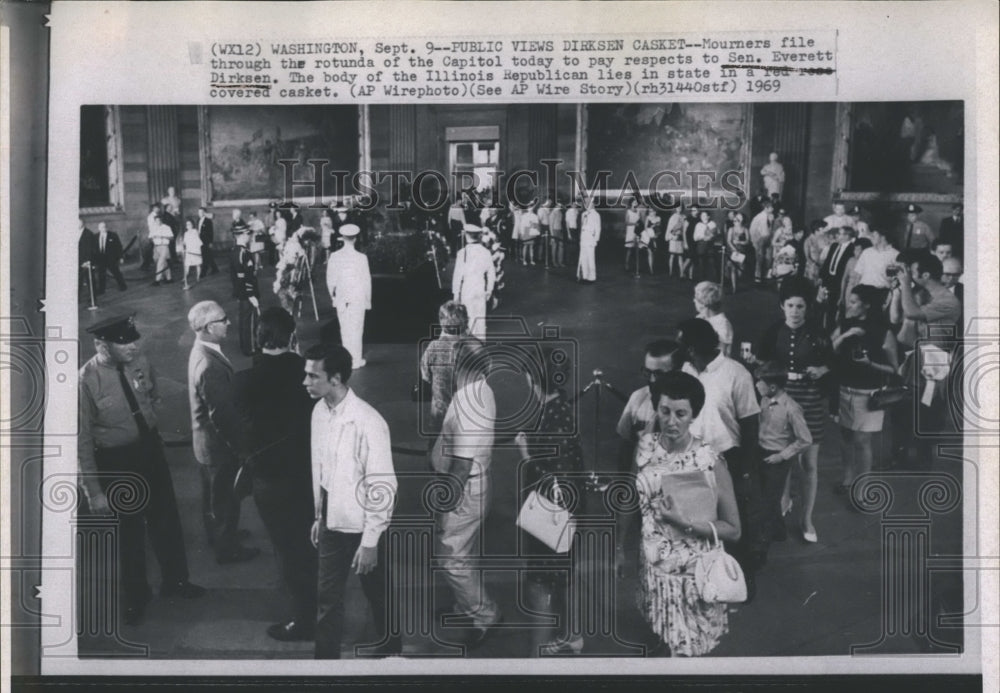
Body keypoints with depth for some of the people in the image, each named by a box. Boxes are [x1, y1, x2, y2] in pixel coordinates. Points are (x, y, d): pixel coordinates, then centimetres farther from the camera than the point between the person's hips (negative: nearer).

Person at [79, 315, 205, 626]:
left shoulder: (140, 361, -12)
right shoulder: (87, 381, -25)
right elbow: (83, 440, -18)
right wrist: (94, 491, -15)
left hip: (149, 447, 4)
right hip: (116, 460, -4)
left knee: (166, 518, 20)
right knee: (129, 529, 15)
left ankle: (175, 580, 45)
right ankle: (135, 597, 39)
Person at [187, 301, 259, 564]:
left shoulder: (201, 351, -1)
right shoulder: (210, 366, -33)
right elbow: (222, 415, -28)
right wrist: (240, 447, -17)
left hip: (205, 440, 9)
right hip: (218, 443, -9)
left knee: (212, 493, 27)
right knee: (224, 497, 10)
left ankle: (217, 534, 46)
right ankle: (227, 549, 27)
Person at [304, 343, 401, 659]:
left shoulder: (368, 423, -26)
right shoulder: (319, 411, -5)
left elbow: (383, 487, -21)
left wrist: (370, 541, -18)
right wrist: (318, 516, 14)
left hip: (361, 527, -5)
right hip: (331, 523, 5)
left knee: (377, 594, 17)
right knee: (327, 597, 14)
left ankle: (388, 650, 42)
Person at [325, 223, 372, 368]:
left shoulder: (334, 257, -4)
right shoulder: (361, 258, -12)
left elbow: (330, 280, 2)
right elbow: (367, 280, -6)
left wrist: (333, 295, 17)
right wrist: (368, 299, 5)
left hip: (341, 298, 2)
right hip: (358, 298, -2)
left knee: (345, 329, 13)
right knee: (356, 328, 4)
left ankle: (347, 357, 18)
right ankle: (356, 360, 8)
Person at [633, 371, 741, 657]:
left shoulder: (710, 462, -19)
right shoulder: (645, 446, -7)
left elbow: (733, 530, -12)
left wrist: (686, 522, -23)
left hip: (694, 572, -3)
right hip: (654, 567, 4)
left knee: (687, 649, 4)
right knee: (669, 643, 17)